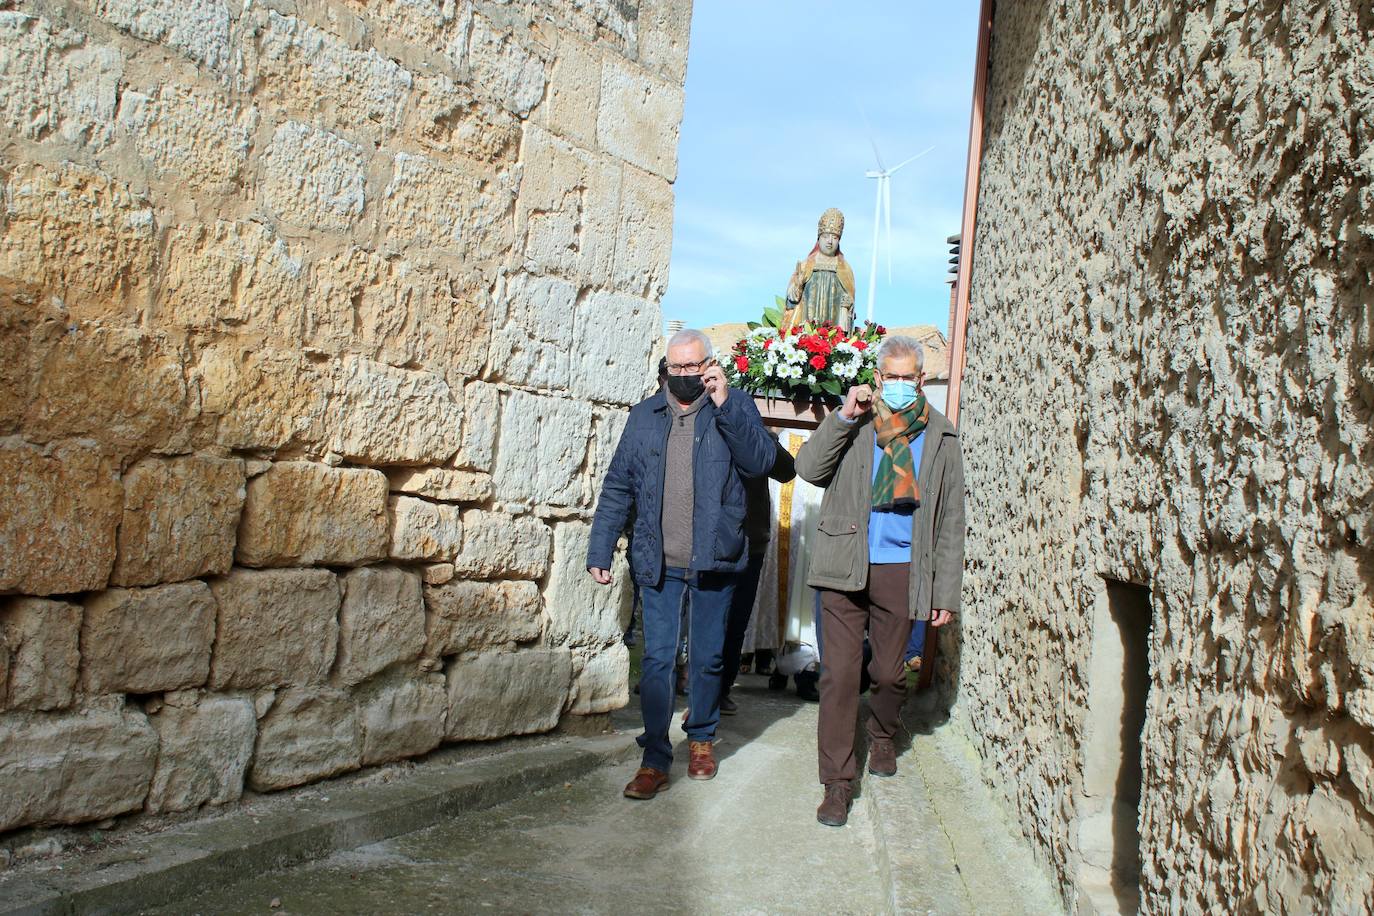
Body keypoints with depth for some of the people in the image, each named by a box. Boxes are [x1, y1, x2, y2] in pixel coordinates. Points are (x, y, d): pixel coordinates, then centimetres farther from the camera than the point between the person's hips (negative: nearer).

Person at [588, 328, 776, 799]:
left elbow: (761, 461, -15)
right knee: (657, 659, 0)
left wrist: (725, 403, -22)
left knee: (707, 658, 11)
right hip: (659, 563, 1)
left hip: (714, 560, -1)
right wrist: (599, 552, 2)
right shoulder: (644, 415, 7)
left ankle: (701, 739, 31)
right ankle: (655, 761, 6)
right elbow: (618, 487, 8)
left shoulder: (735, 407, 1)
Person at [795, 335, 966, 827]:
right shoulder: (854, 423, 5)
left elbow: (950, 522, 8)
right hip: (845, 568, -1)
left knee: (889, 673, 12)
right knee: (839, 673, -4)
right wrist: (844, 417, -14)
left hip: (900, 573, 1)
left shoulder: (942, 438, 7)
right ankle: (837, 782, 4)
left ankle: (882, 738, 42)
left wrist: (946, 593, 4)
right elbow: (808, 468, -7)